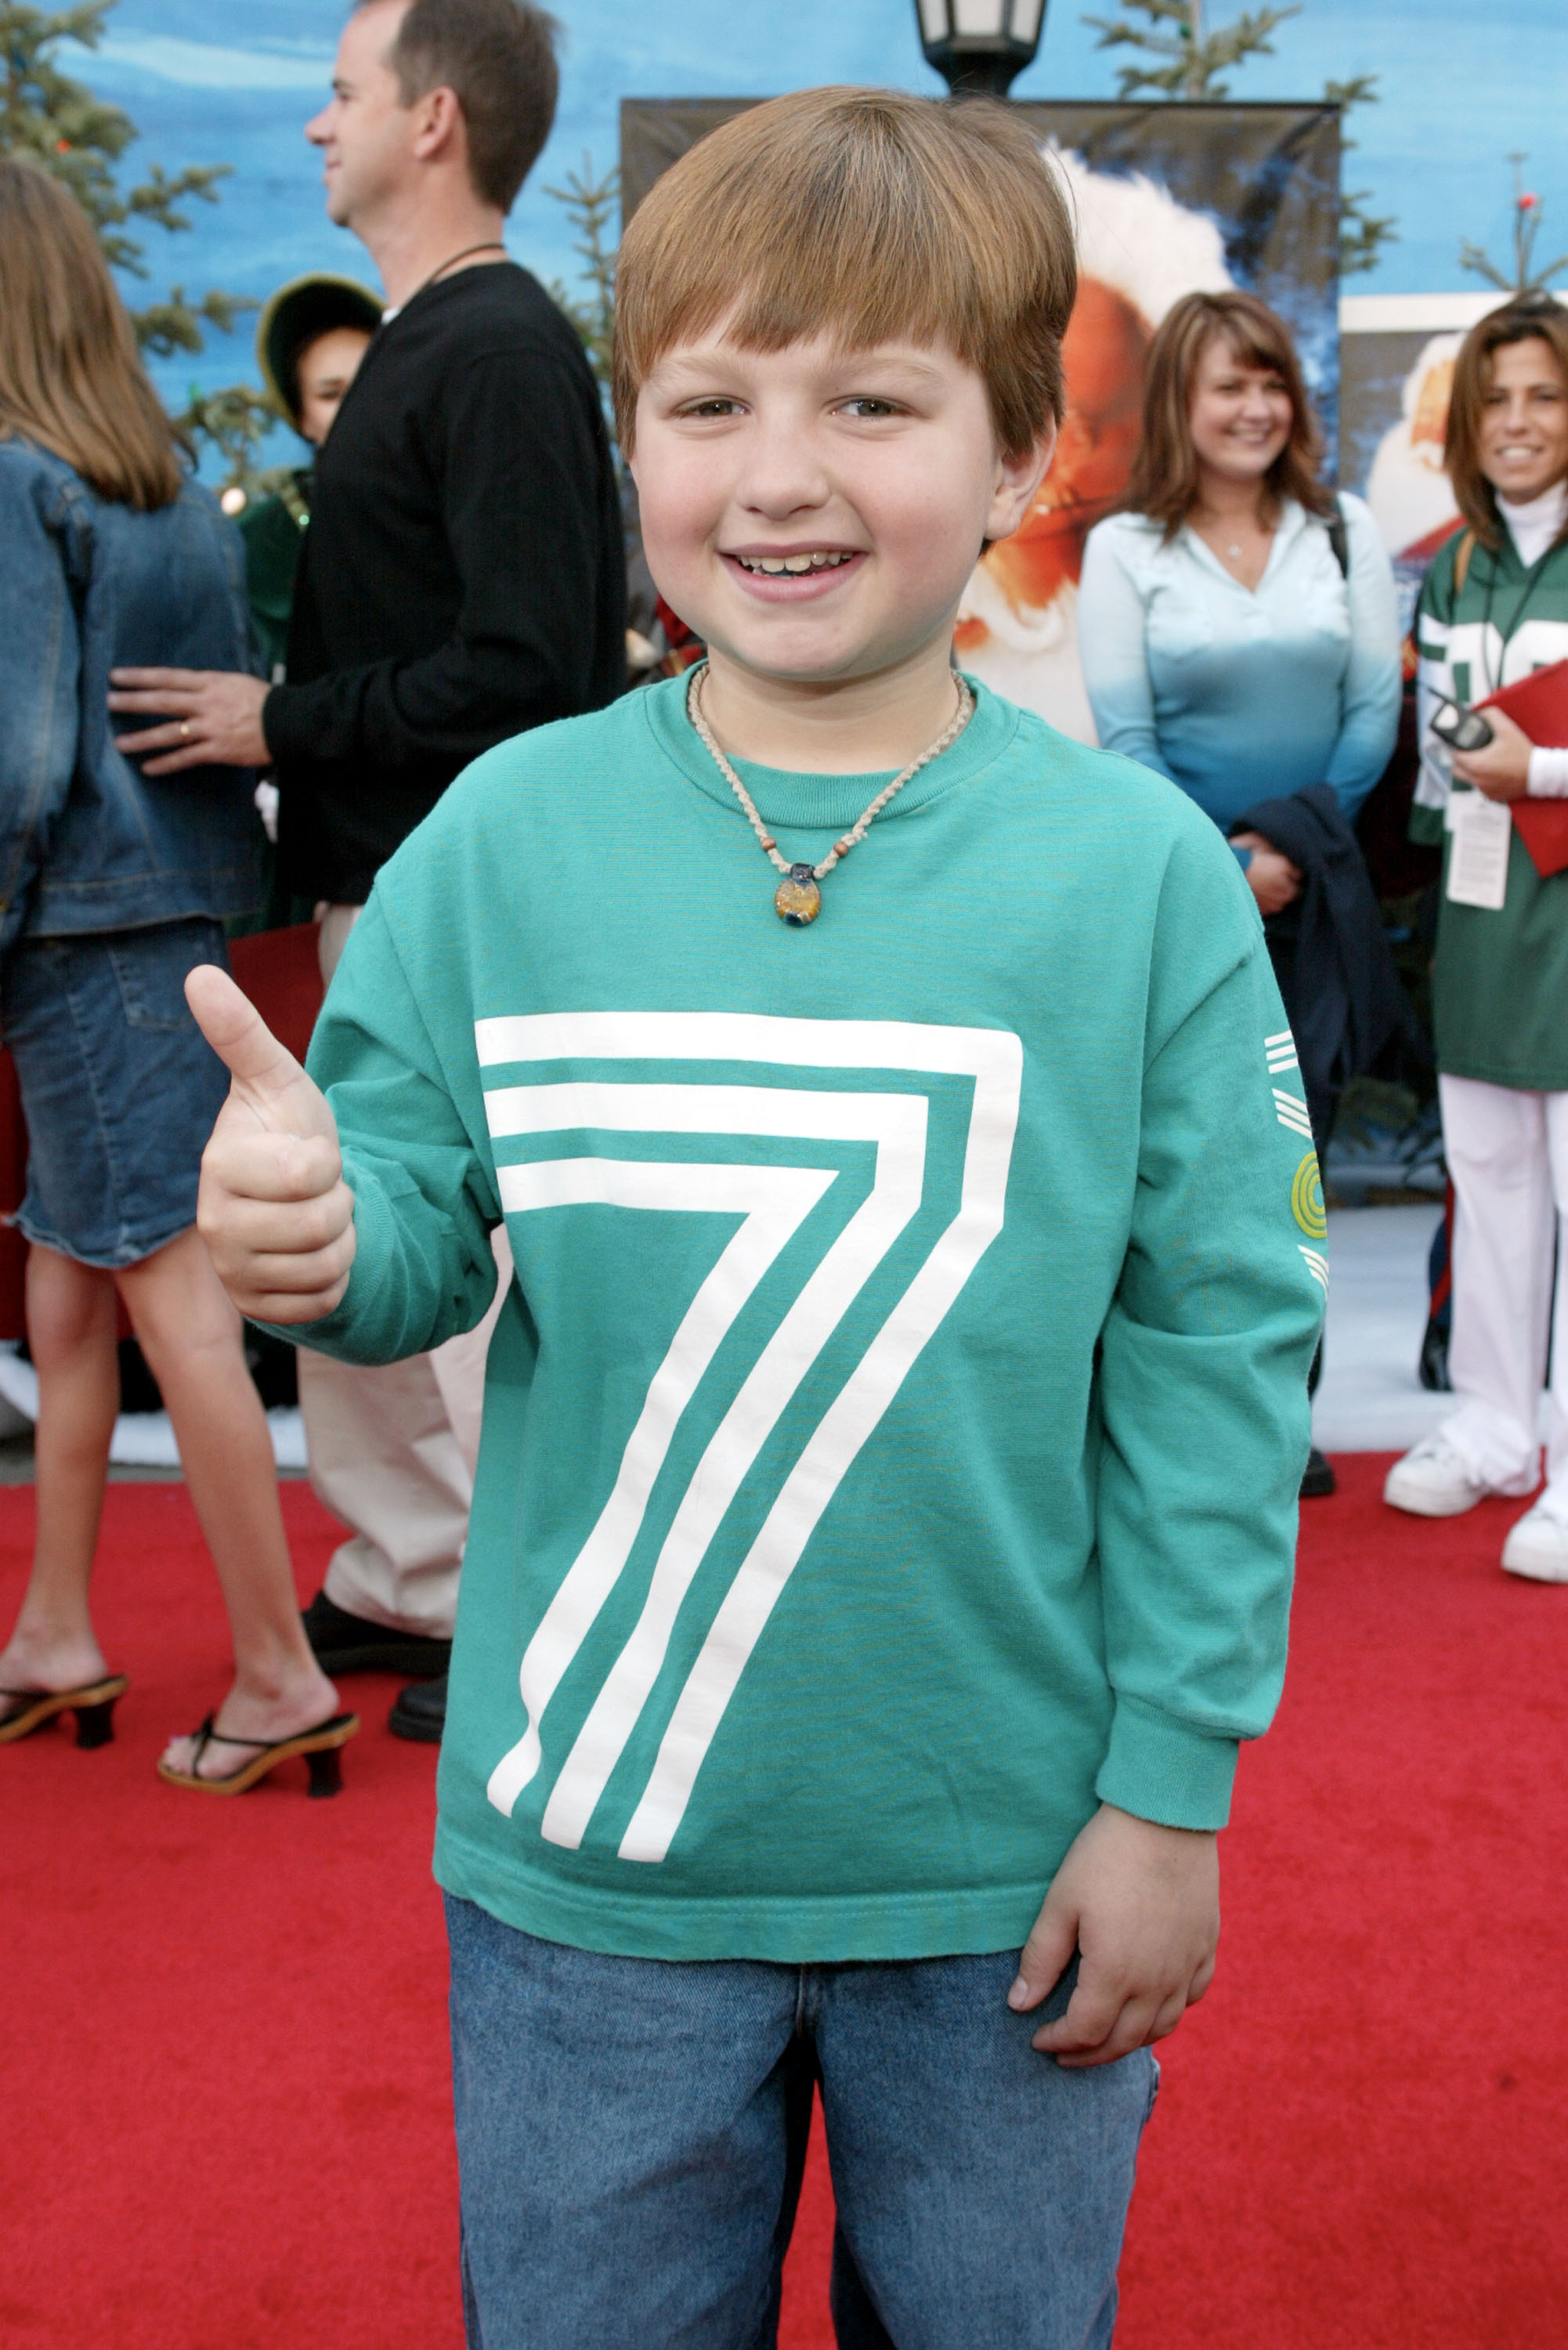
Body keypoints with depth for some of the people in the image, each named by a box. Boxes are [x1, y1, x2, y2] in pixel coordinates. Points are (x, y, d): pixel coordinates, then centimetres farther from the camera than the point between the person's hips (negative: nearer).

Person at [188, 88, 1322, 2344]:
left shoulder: (1141, 871, -9)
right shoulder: (506, 835, -5)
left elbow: (1214, 1355, -6)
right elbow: (415, 1228, 0)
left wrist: (1171, 1784, -5)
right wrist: (321, 1232, -24)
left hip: (1007, 1867, 0)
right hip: (588, 1845, 1)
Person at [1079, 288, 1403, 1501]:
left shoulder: (1347, 535, 6)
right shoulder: (1124, 549, 1)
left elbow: (1376, 713, 4)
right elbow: (1125, 737, -3)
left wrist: (1290, 840, -7)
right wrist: (1222, 867, -11)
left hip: (1317, 889, 2)